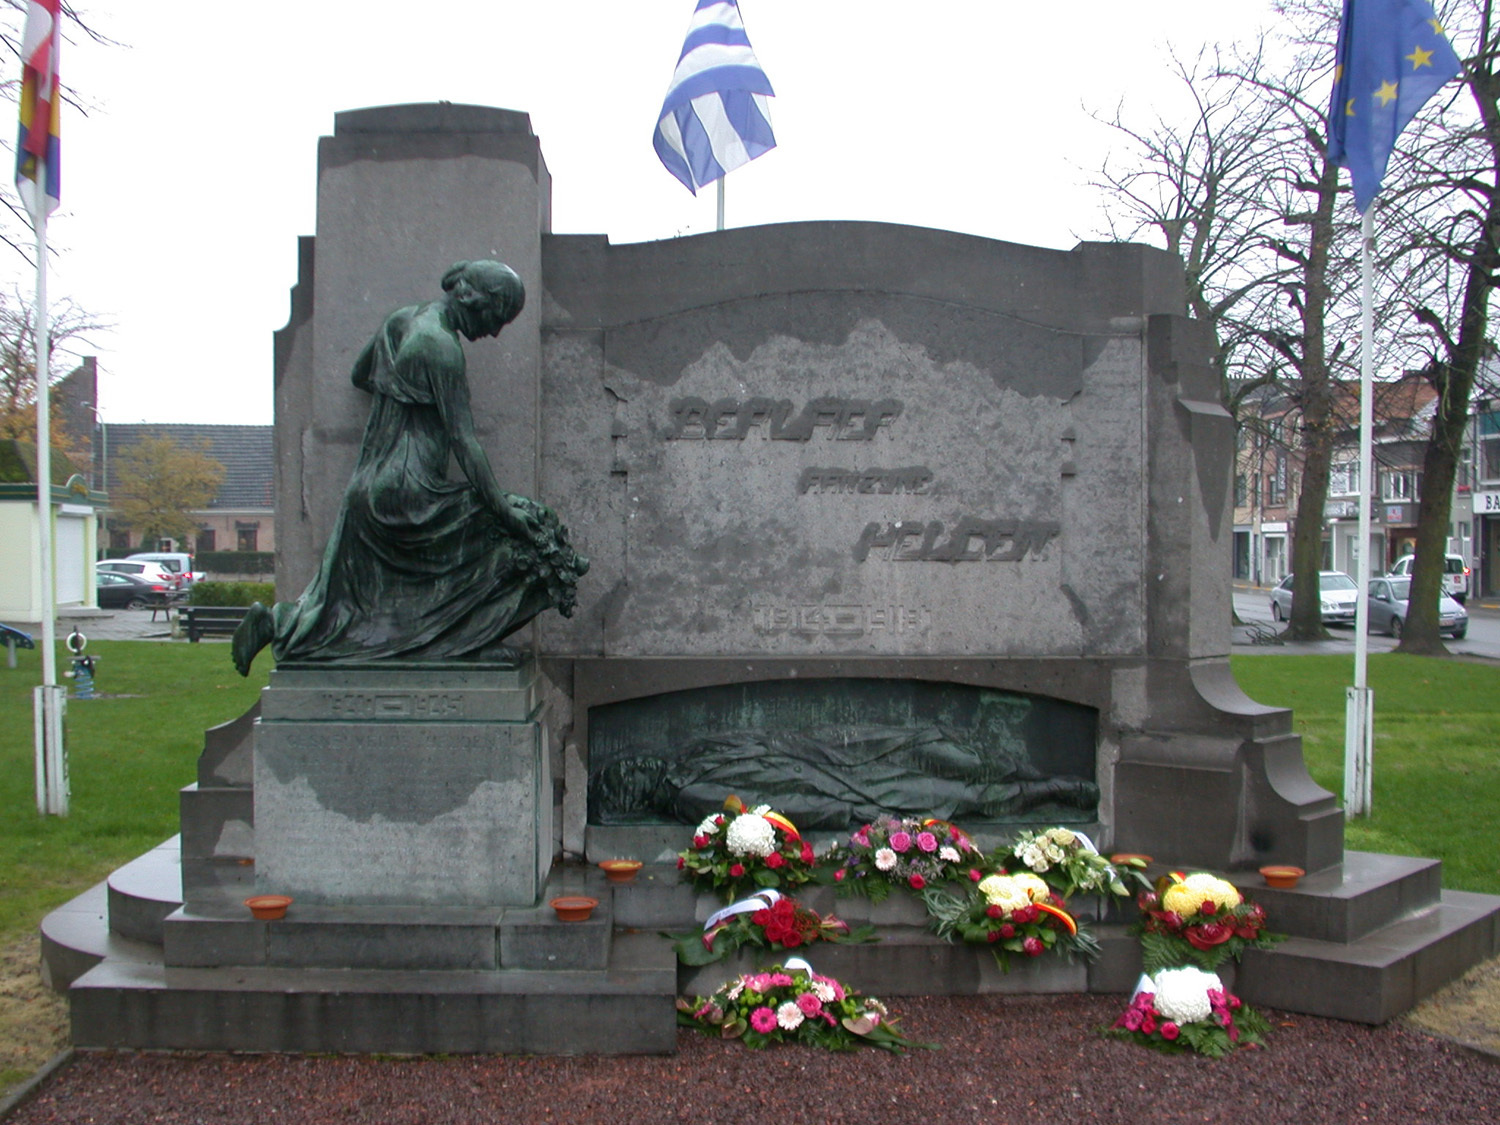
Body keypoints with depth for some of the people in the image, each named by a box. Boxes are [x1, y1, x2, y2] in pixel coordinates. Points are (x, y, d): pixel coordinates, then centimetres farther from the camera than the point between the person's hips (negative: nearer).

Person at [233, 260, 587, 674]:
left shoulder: (402, 321, 11)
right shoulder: (441, 346, -15)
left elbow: (360, 376, 28)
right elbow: (463, 440, -18)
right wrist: (504, 509, -17)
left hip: (370, 487, 9)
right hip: (408, 491, -9)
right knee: (521, 530, -1)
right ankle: (475, 640, 1)